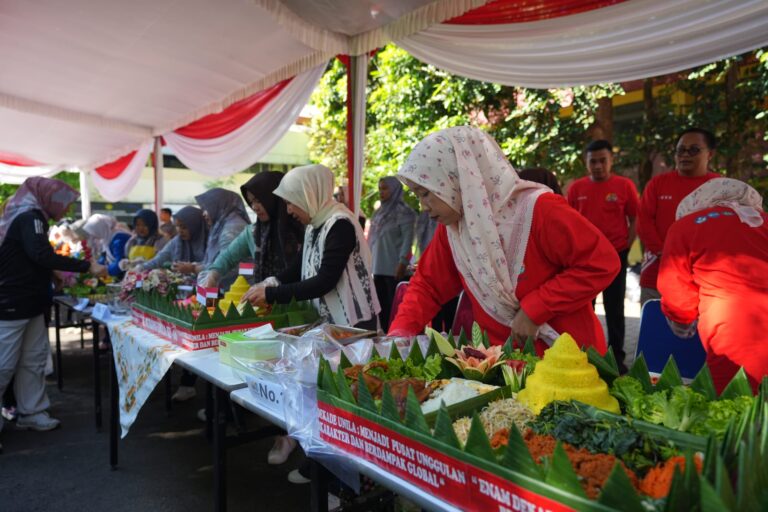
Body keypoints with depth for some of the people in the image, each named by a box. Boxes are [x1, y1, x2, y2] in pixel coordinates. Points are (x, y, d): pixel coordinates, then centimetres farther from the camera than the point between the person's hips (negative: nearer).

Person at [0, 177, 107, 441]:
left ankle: (31, 412, 18)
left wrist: (57, 276, 16)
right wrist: (87, 266, -24)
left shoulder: (26, 216, 17)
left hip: (28, 302, 10)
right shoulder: (29, 217, -14)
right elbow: (42, 255, -26)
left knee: (33, 360, 11)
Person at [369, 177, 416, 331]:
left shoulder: (402, 211, -6)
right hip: (378, 267, 7)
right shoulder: (380, 211, 15)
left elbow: (408, 239, -12)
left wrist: (402, 263, -18)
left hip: (394, 268, -7)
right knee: (382, 305, 10)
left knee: (394, 305, -3)